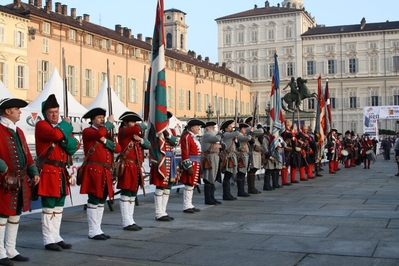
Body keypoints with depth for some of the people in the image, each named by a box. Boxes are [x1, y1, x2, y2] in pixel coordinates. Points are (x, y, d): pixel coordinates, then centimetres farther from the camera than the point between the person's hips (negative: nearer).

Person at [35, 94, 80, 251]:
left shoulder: (62, 126, 18)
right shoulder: (41, 125, -6)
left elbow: (75, 144, 8)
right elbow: (57, 134, -26)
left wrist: (65, 140, -12)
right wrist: (66, 124, -7)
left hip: (61, 172, 8)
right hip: (48, 172, -8)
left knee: (59, 207, 12)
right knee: (49, 207, -4)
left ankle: (56, 237, 20)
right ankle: (49, 240, 3)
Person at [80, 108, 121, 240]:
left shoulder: (107, 133, 20)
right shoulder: (87, 131, -3)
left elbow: (118, 148, 6)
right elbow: (99, 133, -26)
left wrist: (105, 141, -9)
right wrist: (110, 122, -10)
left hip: (105, 172, 8)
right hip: (94, 171, -8)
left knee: (101, 202, 11)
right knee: (94, 201, -6)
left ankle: (98, 230, 19)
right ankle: (93, 232, 0)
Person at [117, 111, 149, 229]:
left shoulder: (134, 135, 20)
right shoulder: (123, 131, -6)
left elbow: (148, 145, 11)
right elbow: (137, 128, -24)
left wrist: (140, 139, -8)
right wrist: (142, 126, -2)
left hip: (136, 168, 9)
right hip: (127, 167, -9)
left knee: (132, 194, 12)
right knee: (126, 194, -4)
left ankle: (130, 221, 18)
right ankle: (127, 223, -1)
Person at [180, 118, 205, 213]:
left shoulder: (194, 137, 18)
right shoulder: (186, 137, -13)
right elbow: (185, 154, -18)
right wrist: (189, 167, -21)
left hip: (195, 165, 10)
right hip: (191, 164, -10)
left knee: (191, 185, 12)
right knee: (188, 185, -7)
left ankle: (189, 205, 17)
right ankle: (186, 207, -2)